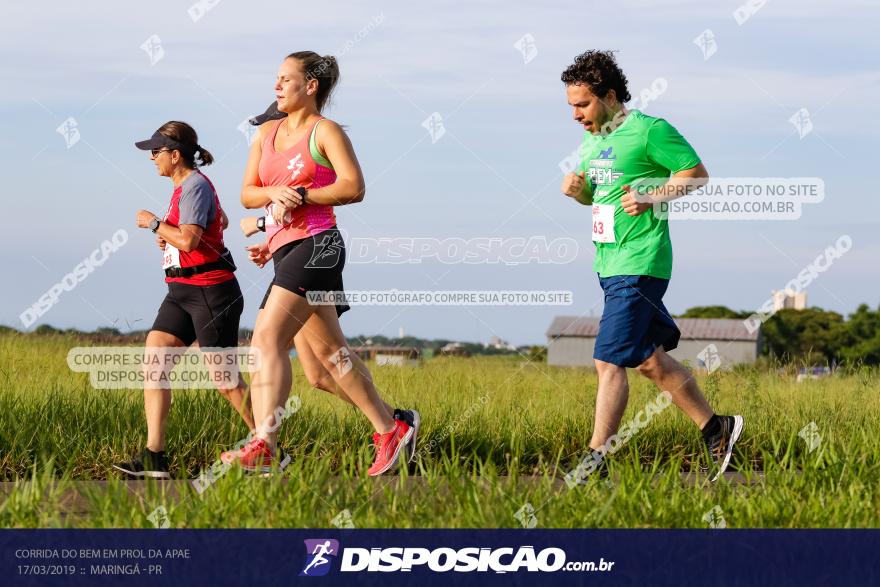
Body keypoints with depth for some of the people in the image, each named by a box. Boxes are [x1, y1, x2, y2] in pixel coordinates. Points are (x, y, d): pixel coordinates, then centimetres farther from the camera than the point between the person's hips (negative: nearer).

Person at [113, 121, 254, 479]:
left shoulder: (195, 186, -13)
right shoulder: (185, 185, 16)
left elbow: (189, 240, -27)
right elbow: (222, 221, 33)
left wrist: (153, 223, -11)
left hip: (211, 291, -10)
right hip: (182, 292, 10)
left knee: (225, 381, -6)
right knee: (153, 364, -3)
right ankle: (154, 458, -7)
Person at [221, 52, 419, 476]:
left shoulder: (325, 131, 0)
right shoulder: (267, 133, 19)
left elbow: (354, 187, -10)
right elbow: (247, 194, 14)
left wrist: (299, 196, -14)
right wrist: (274, 192, -7)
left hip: (315, 245, -8)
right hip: (285, 251, 8)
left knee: (267, 337, -21)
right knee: (325, 360, 10)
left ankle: (263, 447, -28)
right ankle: (391, 429, 21)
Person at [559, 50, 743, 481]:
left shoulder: (649, 131, -10)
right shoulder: (593, 140, 14)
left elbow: (697, 173, -7)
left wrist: (650, 198, -18)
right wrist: (577, 190, 3)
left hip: (638, 264, -9)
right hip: (609, 264, 9)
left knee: (609, 361, -12)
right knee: (649, 360, 15)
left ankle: (596, 461, -9)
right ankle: (715, 429, 28)